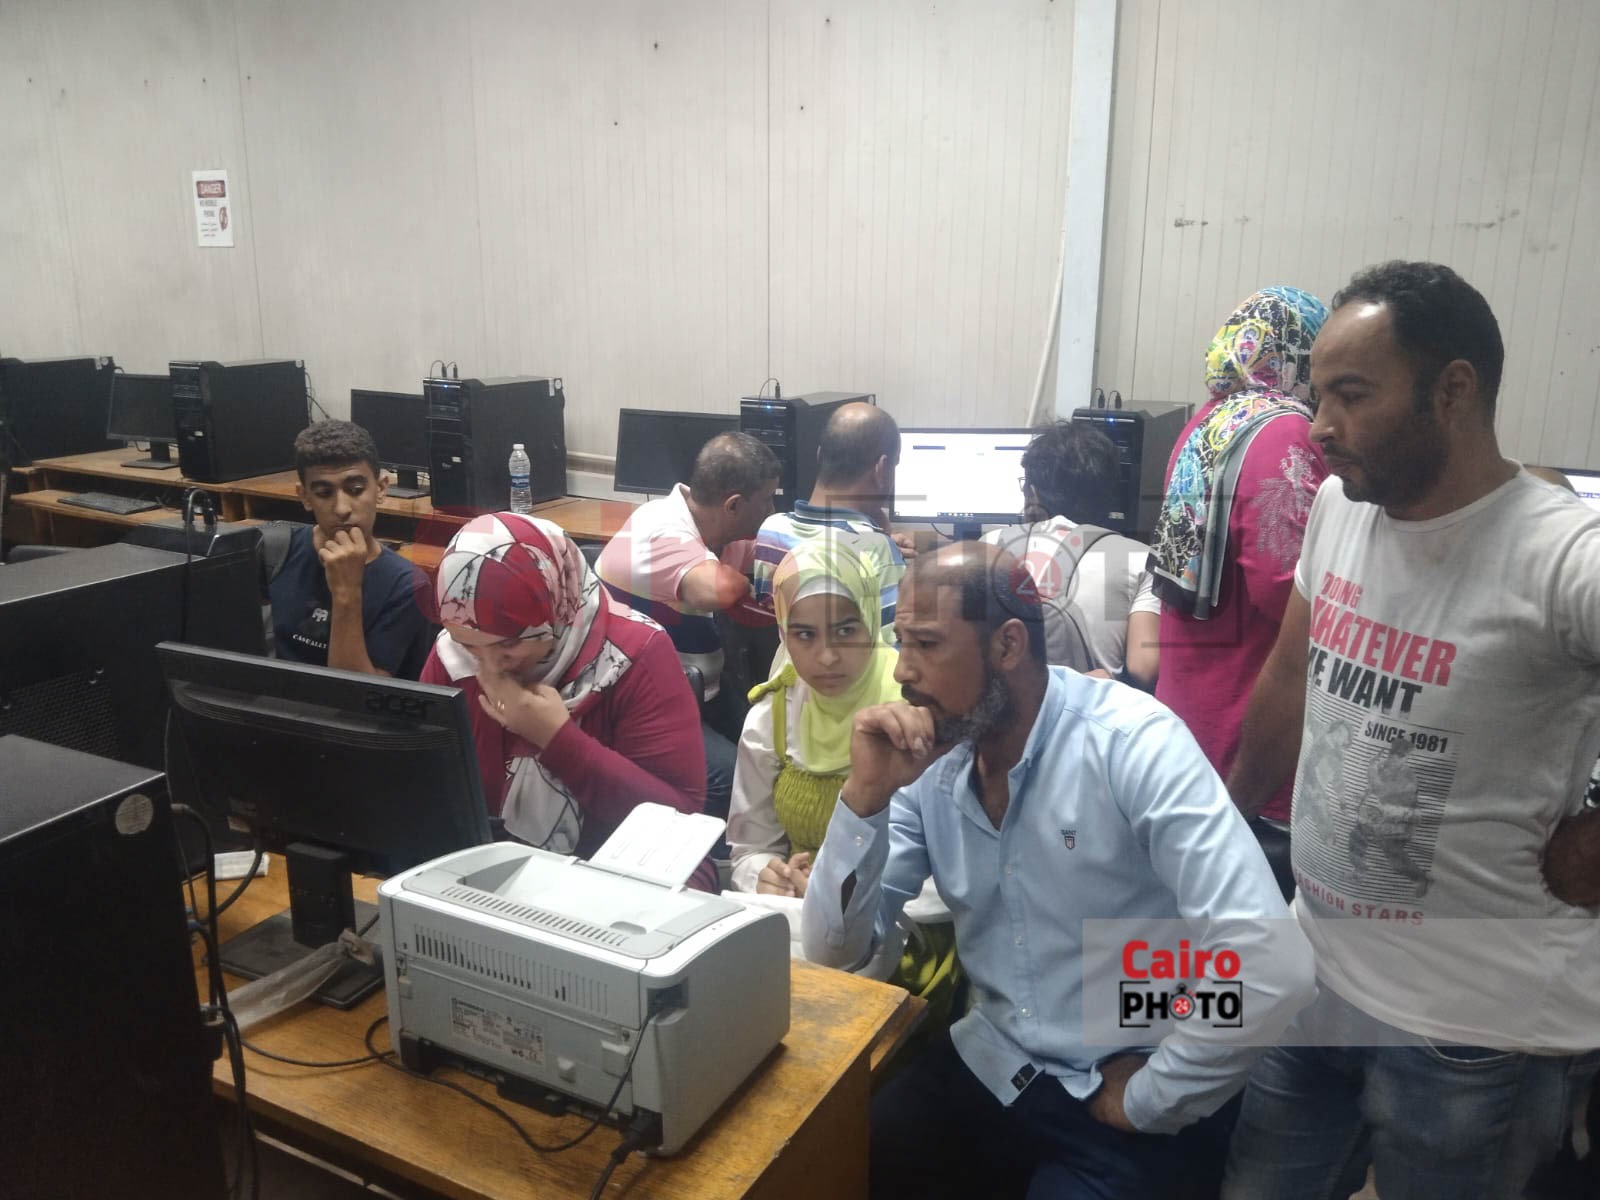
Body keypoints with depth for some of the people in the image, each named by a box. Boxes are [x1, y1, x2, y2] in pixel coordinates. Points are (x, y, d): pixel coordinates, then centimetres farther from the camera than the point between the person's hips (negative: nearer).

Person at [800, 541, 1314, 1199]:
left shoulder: (1132, 743, -21)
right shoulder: (928, 760, -5)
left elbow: (1273, 968, -29)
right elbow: (832, 949, -5)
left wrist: (1149, 1099, -16)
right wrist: (866, 795, -18)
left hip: (1119, 1097, -3)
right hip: (989, 1066, 4)